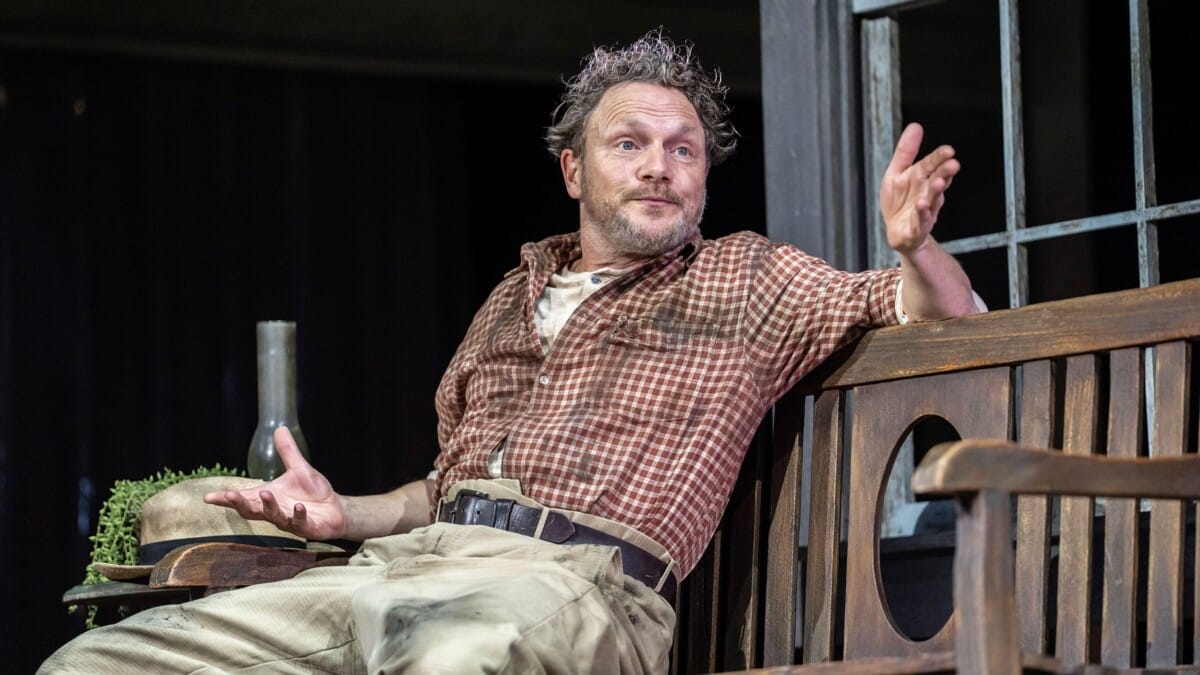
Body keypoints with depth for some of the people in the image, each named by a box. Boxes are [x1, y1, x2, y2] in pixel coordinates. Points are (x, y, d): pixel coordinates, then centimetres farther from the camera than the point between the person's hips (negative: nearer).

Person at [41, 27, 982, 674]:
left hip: (573, 576, -5)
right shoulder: (514, 299, 30)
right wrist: (342, 515, 17)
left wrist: (915, 248, -9)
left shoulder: (745, 279, 18)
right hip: (415, 558, 6)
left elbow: (948, 316, 14)